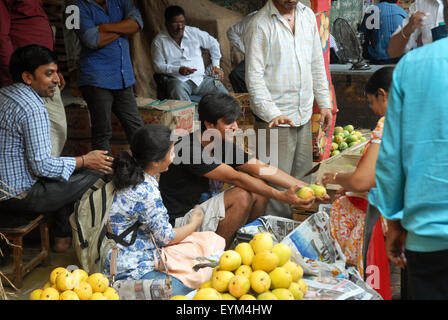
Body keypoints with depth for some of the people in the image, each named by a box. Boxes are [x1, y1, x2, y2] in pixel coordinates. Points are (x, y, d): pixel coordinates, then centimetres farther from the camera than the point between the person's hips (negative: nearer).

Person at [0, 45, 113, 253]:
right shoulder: (32, 108, -23)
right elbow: (41, 166, -24)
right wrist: (83, 161, -12)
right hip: (19, 196, -10)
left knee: (64, 177, 28)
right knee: (95, 173, -4)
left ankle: (62, 236, 33)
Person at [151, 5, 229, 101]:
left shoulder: (194, 32, 9)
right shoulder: (158, 41, 1)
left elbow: (213, 44, 23)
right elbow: (158, 66, -1)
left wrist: (216, 66, 18)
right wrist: (178, 70, -15)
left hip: (200, 78, 3)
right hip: (178, 79, -3)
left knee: (223, 93, -20)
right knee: (178, 91, -40)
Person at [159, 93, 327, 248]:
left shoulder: (224, 146, 2)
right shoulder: (190, 150, -24)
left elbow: (262, 169, -2)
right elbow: (235, 178, -28)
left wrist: (307, 188, -11)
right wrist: (281, 196, -30)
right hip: (180, 221, -9)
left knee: (259, 185, -3)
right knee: (242, 196, -26)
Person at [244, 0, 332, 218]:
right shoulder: (260, 24, -11)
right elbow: (254, 77, -15)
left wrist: (324, 103, 13)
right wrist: (272, 114, -25)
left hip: (304, 114, 7)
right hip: (275, 119, -6)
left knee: (303, 180, 13)